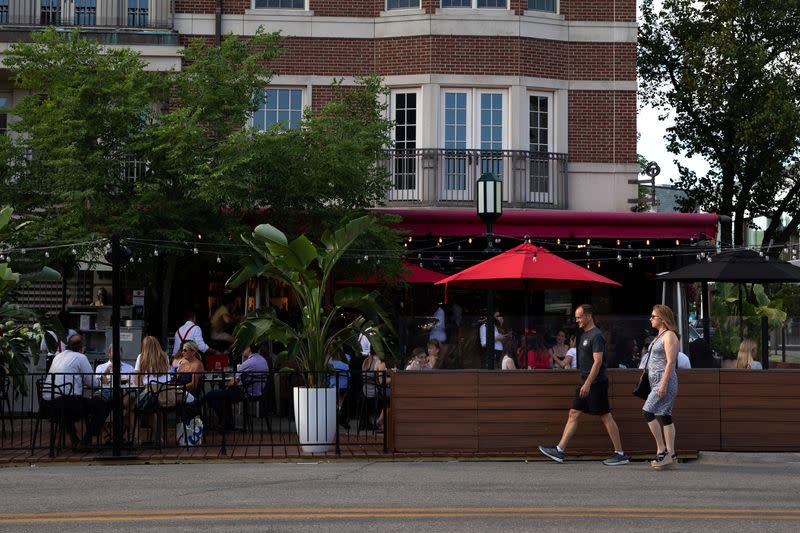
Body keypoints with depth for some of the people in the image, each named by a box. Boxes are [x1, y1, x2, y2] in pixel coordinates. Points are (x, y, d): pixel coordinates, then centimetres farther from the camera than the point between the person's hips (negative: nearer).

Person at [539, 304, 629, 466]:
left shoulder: (596, 336, -14)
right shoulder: (585, 335, 16)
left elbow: (598, 361, -21)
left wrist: (588, 383, -24)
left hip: (596, 384, -10)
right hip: (586, 384, 10)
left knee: (606, 417, -5)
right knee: (573, 414, 6)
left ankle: (620, 455, 1)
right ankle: (559, 451, 6)